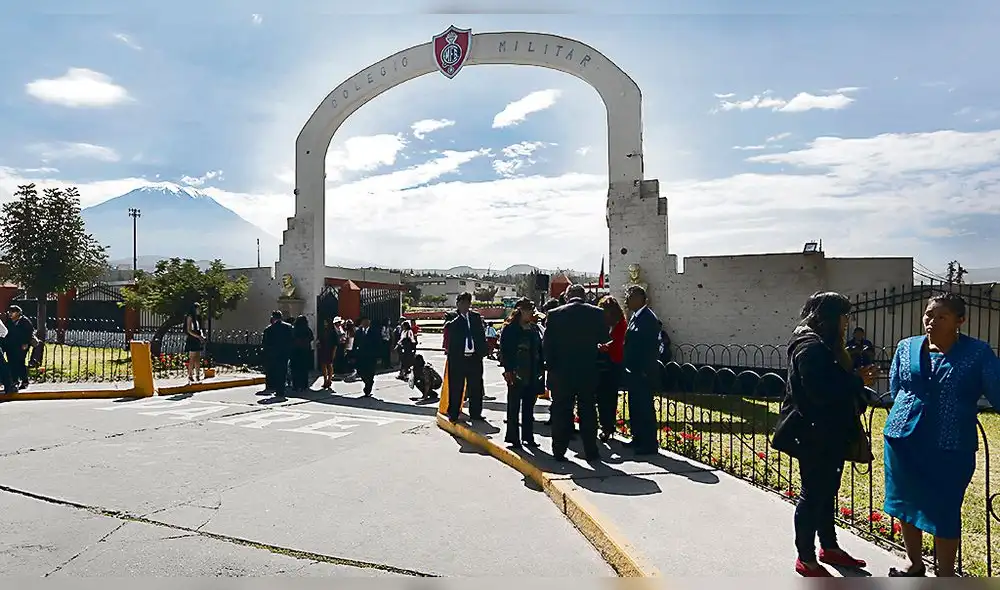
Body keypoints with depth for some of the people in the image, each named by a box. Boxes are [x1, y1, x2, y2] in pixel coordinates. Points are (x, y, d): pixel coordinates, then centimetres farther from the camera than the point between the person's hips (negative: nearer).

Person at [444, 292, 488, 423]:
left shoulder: (476, 317, 9)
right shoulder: (452, 319, -2)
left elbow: (482, 335, 10)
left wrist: (482, 351, 2)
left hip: (475, 357, 4)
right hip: (457, 358, -4)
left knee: (476, 387, 11)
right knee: (455, 387, 2)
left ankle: (475, 413, 24)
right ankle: (453, 414, 14)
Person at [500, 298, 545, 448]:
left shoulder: (535, 328, 12)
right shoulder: (510, 329, -6)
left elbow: (540, 350, 14)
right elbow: (505, 351, -9)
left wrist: (540, 369, 9)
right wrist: (508, 370, -15)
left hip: (533, 375, 6)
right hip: (516, 374, -6)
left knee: (529, 407, 12)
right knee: (514, 407, 2)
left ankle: (528, 436, 22)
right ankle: (513, 438, 9)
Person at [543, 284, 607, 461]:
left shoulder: (554, 315, -5)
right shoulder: (597, 313, -4)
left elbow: (546, 344, -5)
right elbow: (604, 339, 5)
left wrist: (551, 365, 5)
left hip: (561, 372, 0)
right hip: (589, 372, 1)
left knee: (561, 412, 8)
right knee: (588, 412, 11)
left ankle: (559, 451, 12)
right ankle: (591, 452, 15)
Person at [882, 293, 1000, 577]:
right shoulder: (906, 347, 4)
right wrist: (909, 415, 7)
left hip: (950, 447, -3)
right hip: (903, 441, 4)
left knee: (944, 511, 6)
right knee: (906, 504, 15)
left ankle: (945, 575, 25)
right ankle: (915, 564, 35)